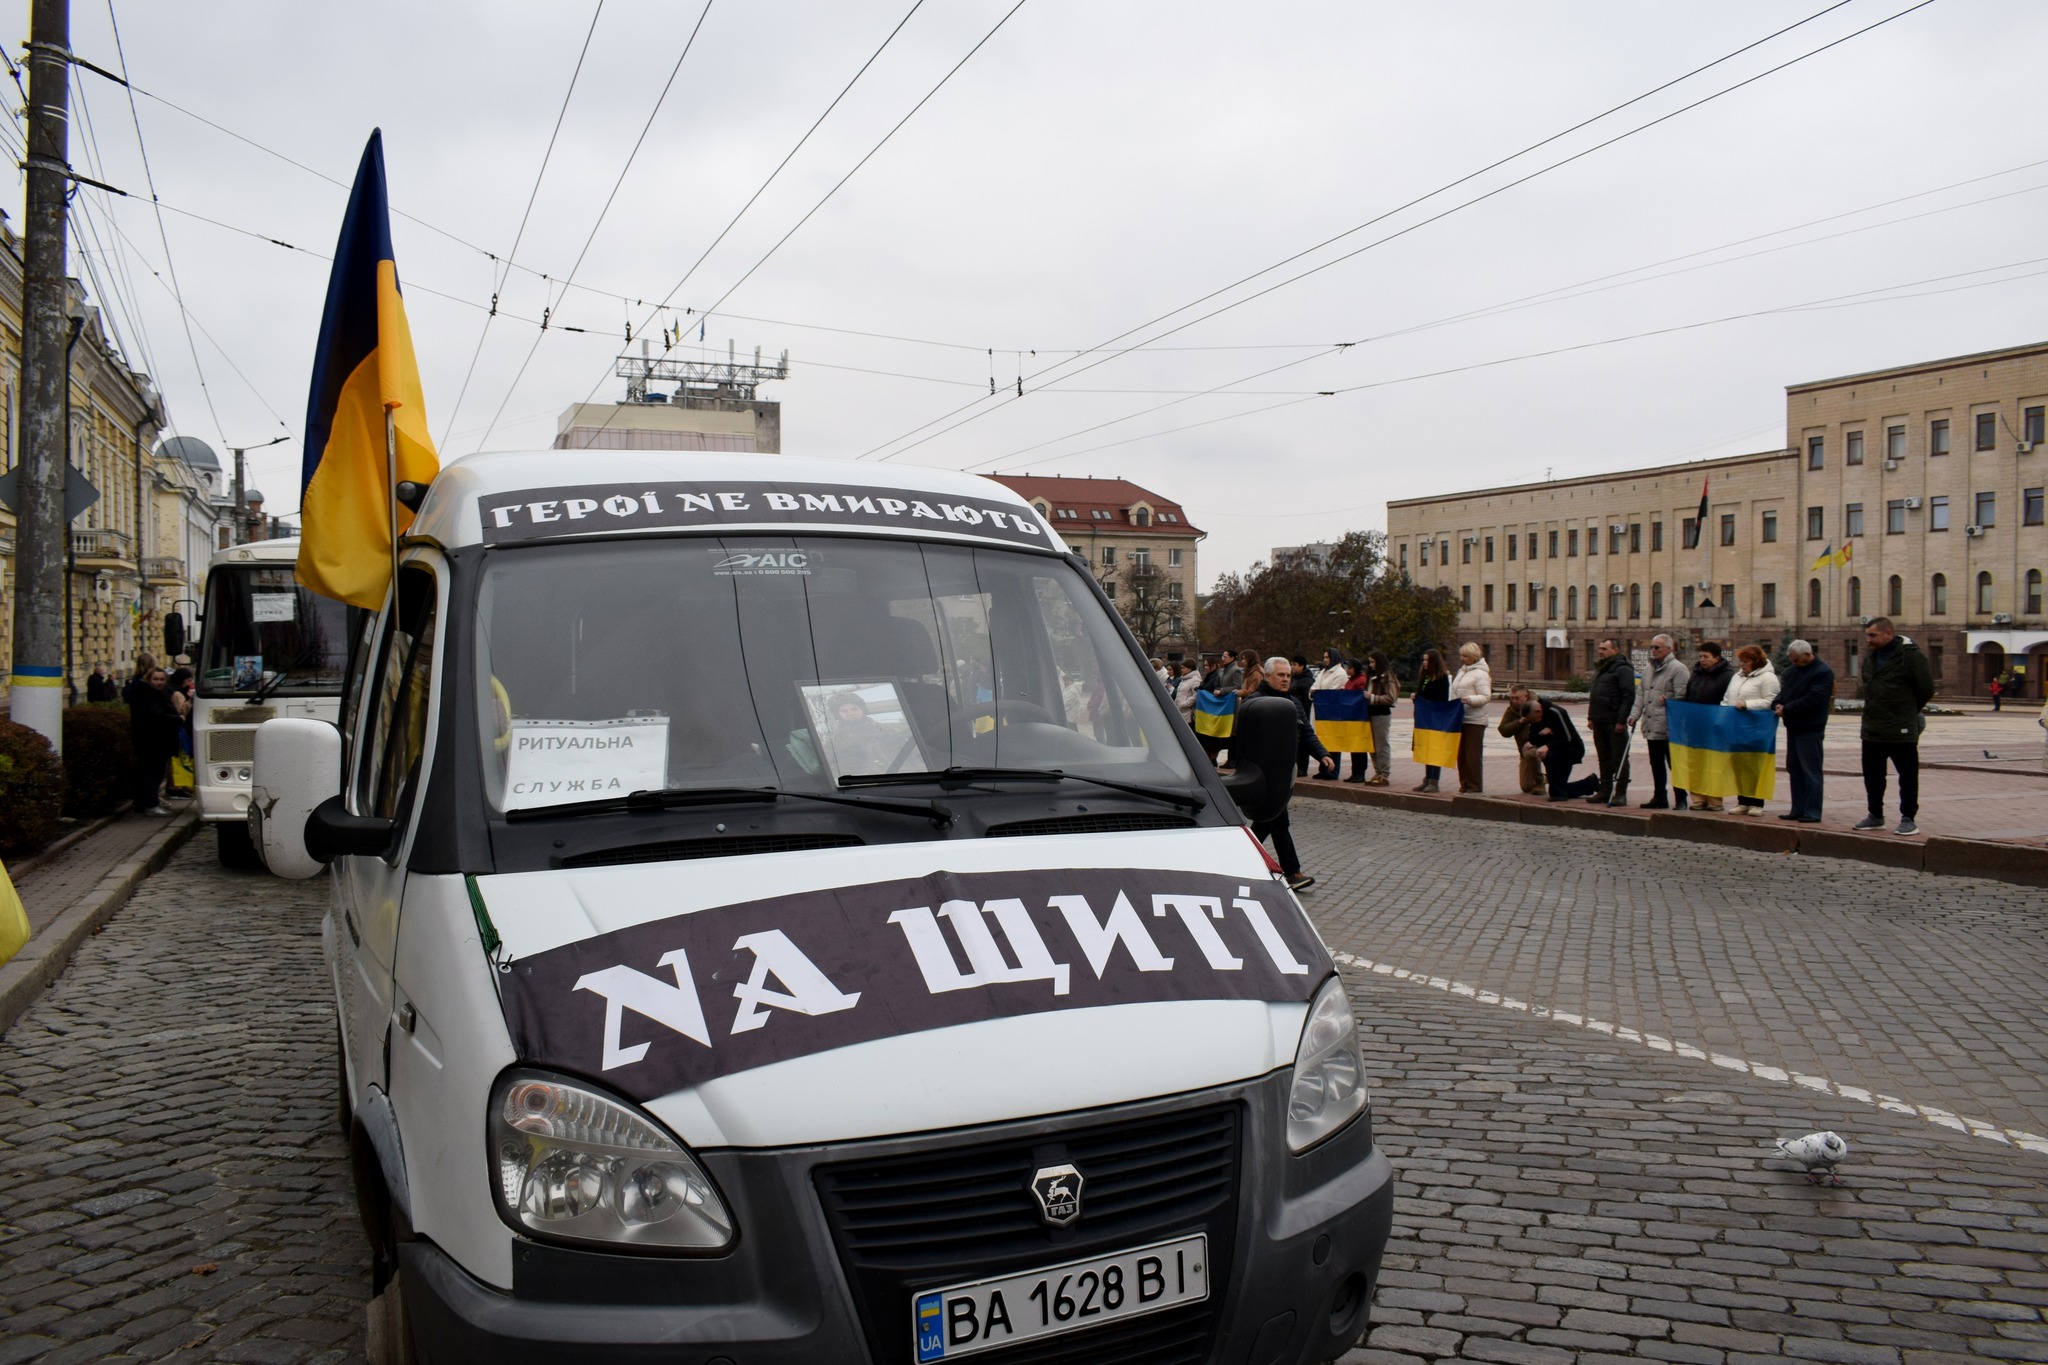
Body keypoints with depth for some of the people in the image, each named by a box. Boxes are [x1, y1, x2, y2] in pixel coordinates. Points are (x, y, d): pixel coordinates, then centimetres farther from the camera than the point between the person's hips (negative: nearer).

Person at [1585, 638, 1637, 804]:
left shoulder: (1623, 669, -10)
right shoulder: (1600, 668, 18)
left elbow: (1629, 696, -17)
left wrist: (1621, 720, -21)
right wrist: (1591, 717, 18)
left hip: (1615, 723, -9)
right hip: (1600, 722, 9)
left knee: (1619, 760, -3)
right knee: (1604, 759, 13)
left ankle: (1620, 794, 1)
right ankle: (1605, 791, 19)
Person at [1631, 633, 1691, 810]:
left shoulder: (1678, 669, -10)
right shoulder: (1650, 669, 17)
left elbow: (1682, 696, -16)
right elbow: (1640, 693, 18)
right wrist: (1636, 714, 9)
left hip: (1669, 728, -8)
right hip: (1652, 727, 8)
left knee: (1674, 764, -2)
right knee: (1656, 764, 14)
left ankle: (1680, 799, 5)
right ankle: (1659, 797, 22)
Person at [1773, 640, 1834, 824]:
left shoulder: (1823, 673, -13)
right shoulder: (1795, 670, 14)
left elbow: (1812, 701, -21)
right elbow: (1784, 690, 17)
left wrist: (1787, 709, -16)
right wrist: (1779, 704, -5)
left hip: (1810, 730, -9)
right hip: (1793, 727, 9)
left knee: (1811, 771, -5)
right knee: (1795, 769, 11)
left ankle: (1812, 812, -3)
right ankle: (1798, 810, 17)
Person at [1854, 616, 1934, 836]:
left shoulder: (1911, 656, -12)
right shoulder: (1871, 658, 11)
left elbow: (1926, 690, -8)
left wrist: (1906, 712, 4)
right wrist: (1875, 711, 14)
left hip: (1901, 731, -8)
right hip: (1871, 730, 8)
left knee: (1907, 776, 1)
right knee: (1872, 775, 14)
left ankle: (1908, 819, 7)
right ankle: (1875, 815, 25)